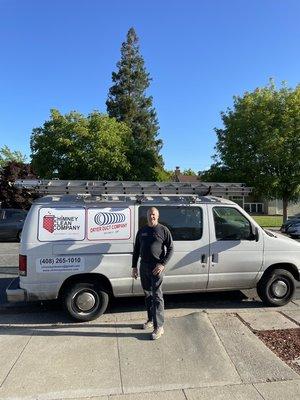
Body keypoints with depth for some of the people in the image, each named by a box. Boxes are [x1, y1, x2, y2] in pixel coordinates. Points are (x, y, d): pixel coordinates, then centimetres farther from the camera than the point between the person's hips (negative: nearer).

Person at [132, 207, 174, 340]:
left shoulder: (163, 230, -4)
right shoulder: (142, 230, 11)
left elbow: (170, 249, -4)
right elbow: (136, 249, 14)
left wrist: (163, 264, -15)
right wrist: (134, 267, 9)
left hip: (156, 267, -5)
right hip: (143, 266, 6)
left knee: (157, 296, -4)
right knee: (147, 295, 16)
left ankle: (159, 327, 4)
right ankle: (151, 320, 32)